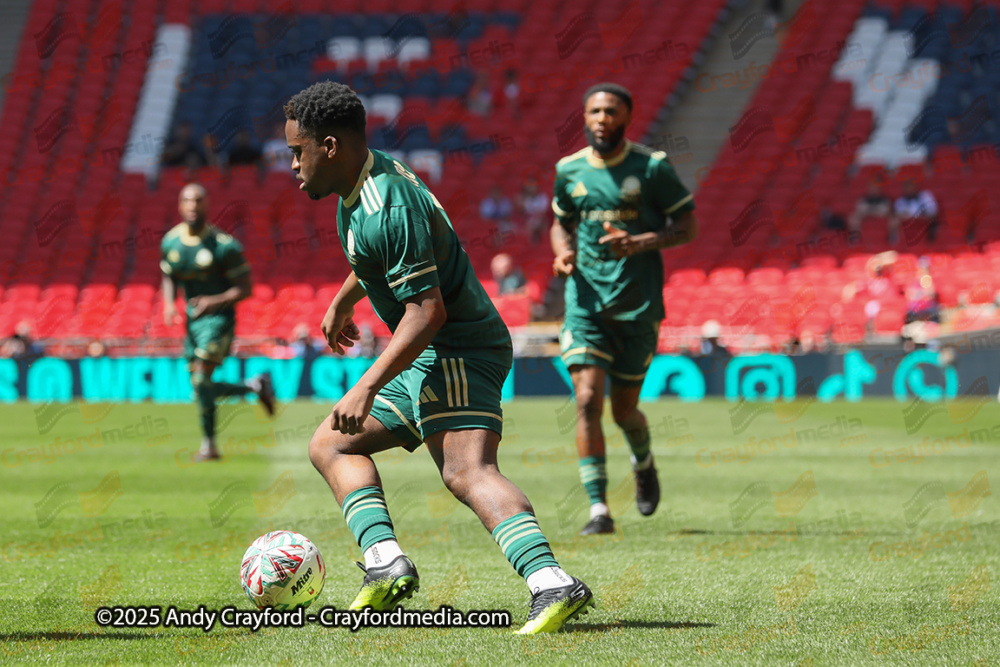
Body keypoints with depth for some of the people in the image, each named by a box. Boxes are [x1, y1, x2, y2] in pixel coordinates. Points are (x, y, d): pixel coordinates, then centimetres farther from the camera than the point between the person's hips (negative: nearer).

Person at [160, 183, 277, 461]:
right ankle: (256, 386, 29)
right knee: (200, 388, 7)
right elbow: (169, 278, 18)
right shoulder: (170, 242, 2)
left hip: (219, 317, -6)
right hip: (192, 319, 6)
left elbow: (244, 288, -10)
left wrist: (216, 301, -26)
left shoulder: (223, 245, -14)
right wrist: (169, 304, -2)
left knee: (202, 382, -15)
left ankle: (209, 445, 0)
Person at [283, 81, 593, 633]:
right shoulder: (368, 178, 9)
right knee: (331, 445, 15)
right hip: (428, 359, 11)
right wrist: (343, 301, 45)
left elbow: (427, 312, -27)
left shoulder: (390, 208, -23)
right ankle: (386, 566, -3)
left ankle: (554, 585, -44)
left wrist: (366, 389, -26)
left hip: (457, 352, -11)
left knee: (467, 472, -29)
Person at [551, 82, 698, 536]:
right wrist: (562, 252, -2)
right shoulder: (569, 170, 5)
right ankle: (598, 509, -12)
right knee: (587, 400, -14)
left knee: (624, 409, 7)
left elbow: (687, 227, -1)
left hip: (638, 305, -2)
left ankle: (644, 464, 43)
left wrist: (640, 243, -18)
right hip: (585, 300, 2)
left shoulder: (651, 167, -5)